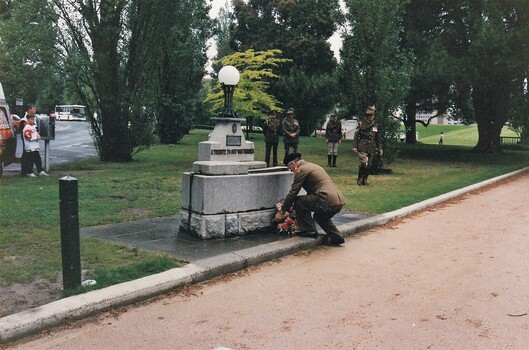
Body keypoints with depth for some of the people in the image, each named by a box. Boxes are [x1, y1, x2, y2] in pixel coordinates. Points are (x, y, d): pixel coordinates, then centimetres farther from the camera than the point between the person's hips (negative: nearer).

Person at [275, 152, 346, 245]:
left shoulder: (301, 170, -2)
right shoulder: (313, 166, 26)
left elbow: (292, 193, -4)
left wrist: (282, 211, 6)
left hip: (327, 201, -10)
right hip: (339, 200, 10)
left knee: (298, 201, 1)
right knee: (319, 216, 33)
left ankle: (309, 230, 5)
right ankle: (336, 237, 25)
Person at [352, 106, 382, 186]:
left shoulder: (376, 126, 12)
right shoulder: (361, 124, 0)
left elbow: (378, 139, 19)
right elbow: (356, 136, -1)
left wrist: (380, 148, 13)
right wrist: (354, 146, -9)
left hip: (372, 149, 5)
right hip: (362, 149, -4)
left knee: (369, 165, 7)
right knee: (364, 163, -18)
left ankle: (365, 179, 21)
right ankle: (360, 179, -3)